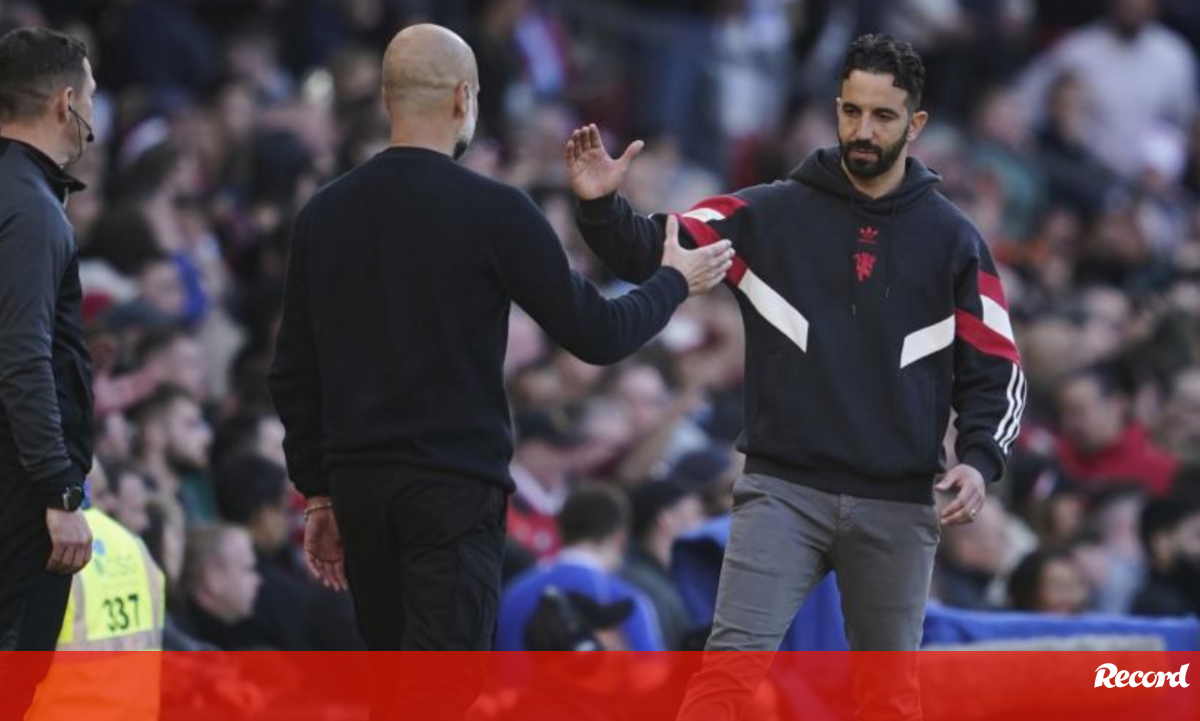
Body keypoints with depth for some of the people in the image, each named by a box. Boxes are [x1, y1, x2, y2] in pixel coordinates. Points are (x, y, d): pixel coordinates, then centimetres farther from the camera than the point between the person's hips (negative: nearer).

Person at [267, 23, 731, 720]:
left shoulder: (325, 214, 8)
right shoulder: (493, 211, -9)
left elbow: (294, 373, 11)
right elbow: (595, 334, -4)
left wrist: (319, 491, 19)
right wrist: (675, 282, 15)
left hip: (358, 486, 6)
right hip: (455, 490, -6)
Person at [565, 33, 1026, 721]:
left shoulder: (952, 238, 5)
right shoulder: (770, 214, 2)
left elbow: (993, 369, 7)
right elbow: (655, 251, -2)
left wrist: (979, 460, -9)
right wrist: (601, 205, -22)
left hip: (898, 505, 1)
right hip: (784, 489, -1)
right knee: (733, 660, -14)